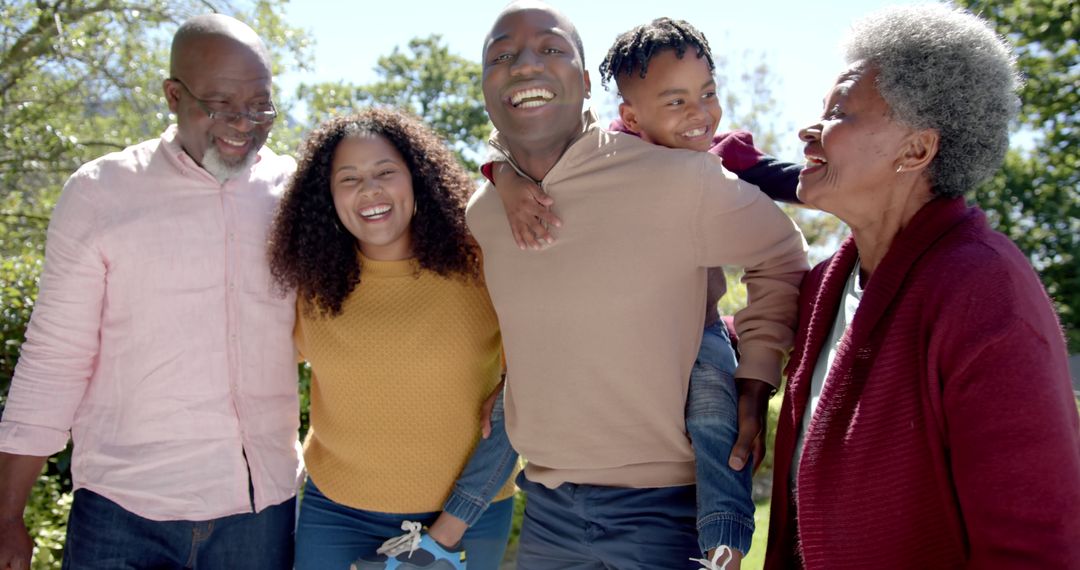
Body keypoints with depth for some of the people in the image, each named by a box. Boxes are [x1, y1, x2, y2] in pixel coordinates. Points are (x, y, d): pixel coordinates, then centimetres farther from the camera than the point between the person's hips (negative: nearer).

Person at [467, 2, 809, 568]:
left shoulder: (677, 176, -16)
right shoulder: (479, 214, 1)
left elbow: (779, 257, -2)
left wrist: (754, 385, -6)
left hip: (664, 505, -4)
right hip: (545, 506, 5)